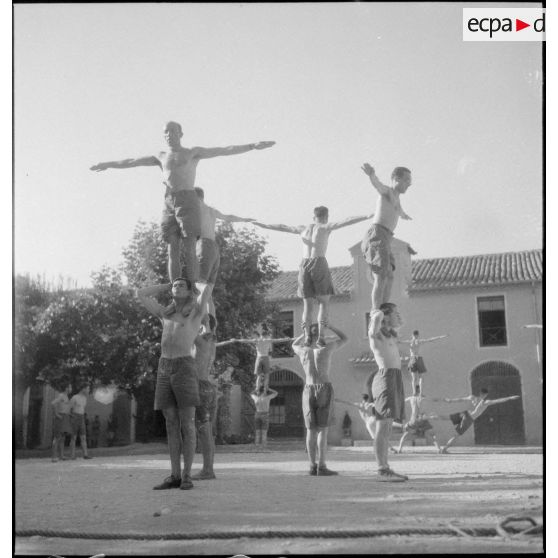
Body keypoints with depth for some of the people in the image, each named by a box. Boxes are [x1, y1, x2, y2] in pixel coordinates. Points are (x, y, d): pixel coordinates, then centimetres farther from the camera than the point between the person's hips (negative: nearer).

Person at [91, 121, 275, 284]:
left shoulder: (193, 152, 12)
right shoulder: (161, 157, 23)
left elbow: (225, 150, 4)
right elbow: (131, 162, 31)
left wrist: (253, 146, -5)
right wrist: (107, 164, 38)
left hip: (188, 201, -3)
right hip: (169, 204, 4)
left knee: (189, 250, -11)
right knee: (173, 252, -3)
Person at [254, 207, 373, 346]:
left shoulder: (303, 228, 20)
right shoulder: (325, 227, 8)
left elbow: (282, 227, 29)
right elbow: (346, 221, -5)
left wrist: (263, 225, 41)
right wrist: (367, 216, -10)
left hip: (304, 267, 4)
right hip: (319, 265, -4)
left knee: (308, 304, 7)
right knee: (324, 302, 5)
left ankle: (307, 335, -11)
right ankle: (320, 335, -12)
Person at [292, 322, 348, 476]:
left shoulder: (303, 351, 5)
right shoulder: (326, 347, -3)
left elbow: (294, 345, 31)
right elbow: (345, 339, 12)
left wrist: (306, 332, 24)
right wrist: (329, 326, 15)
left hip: (308, 391, 4)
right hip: (325, 391, -4)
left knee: (311, 430, 5)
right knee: (323, 429, -5)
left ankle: (313, 466, 2)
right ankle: (321, 467, -9)